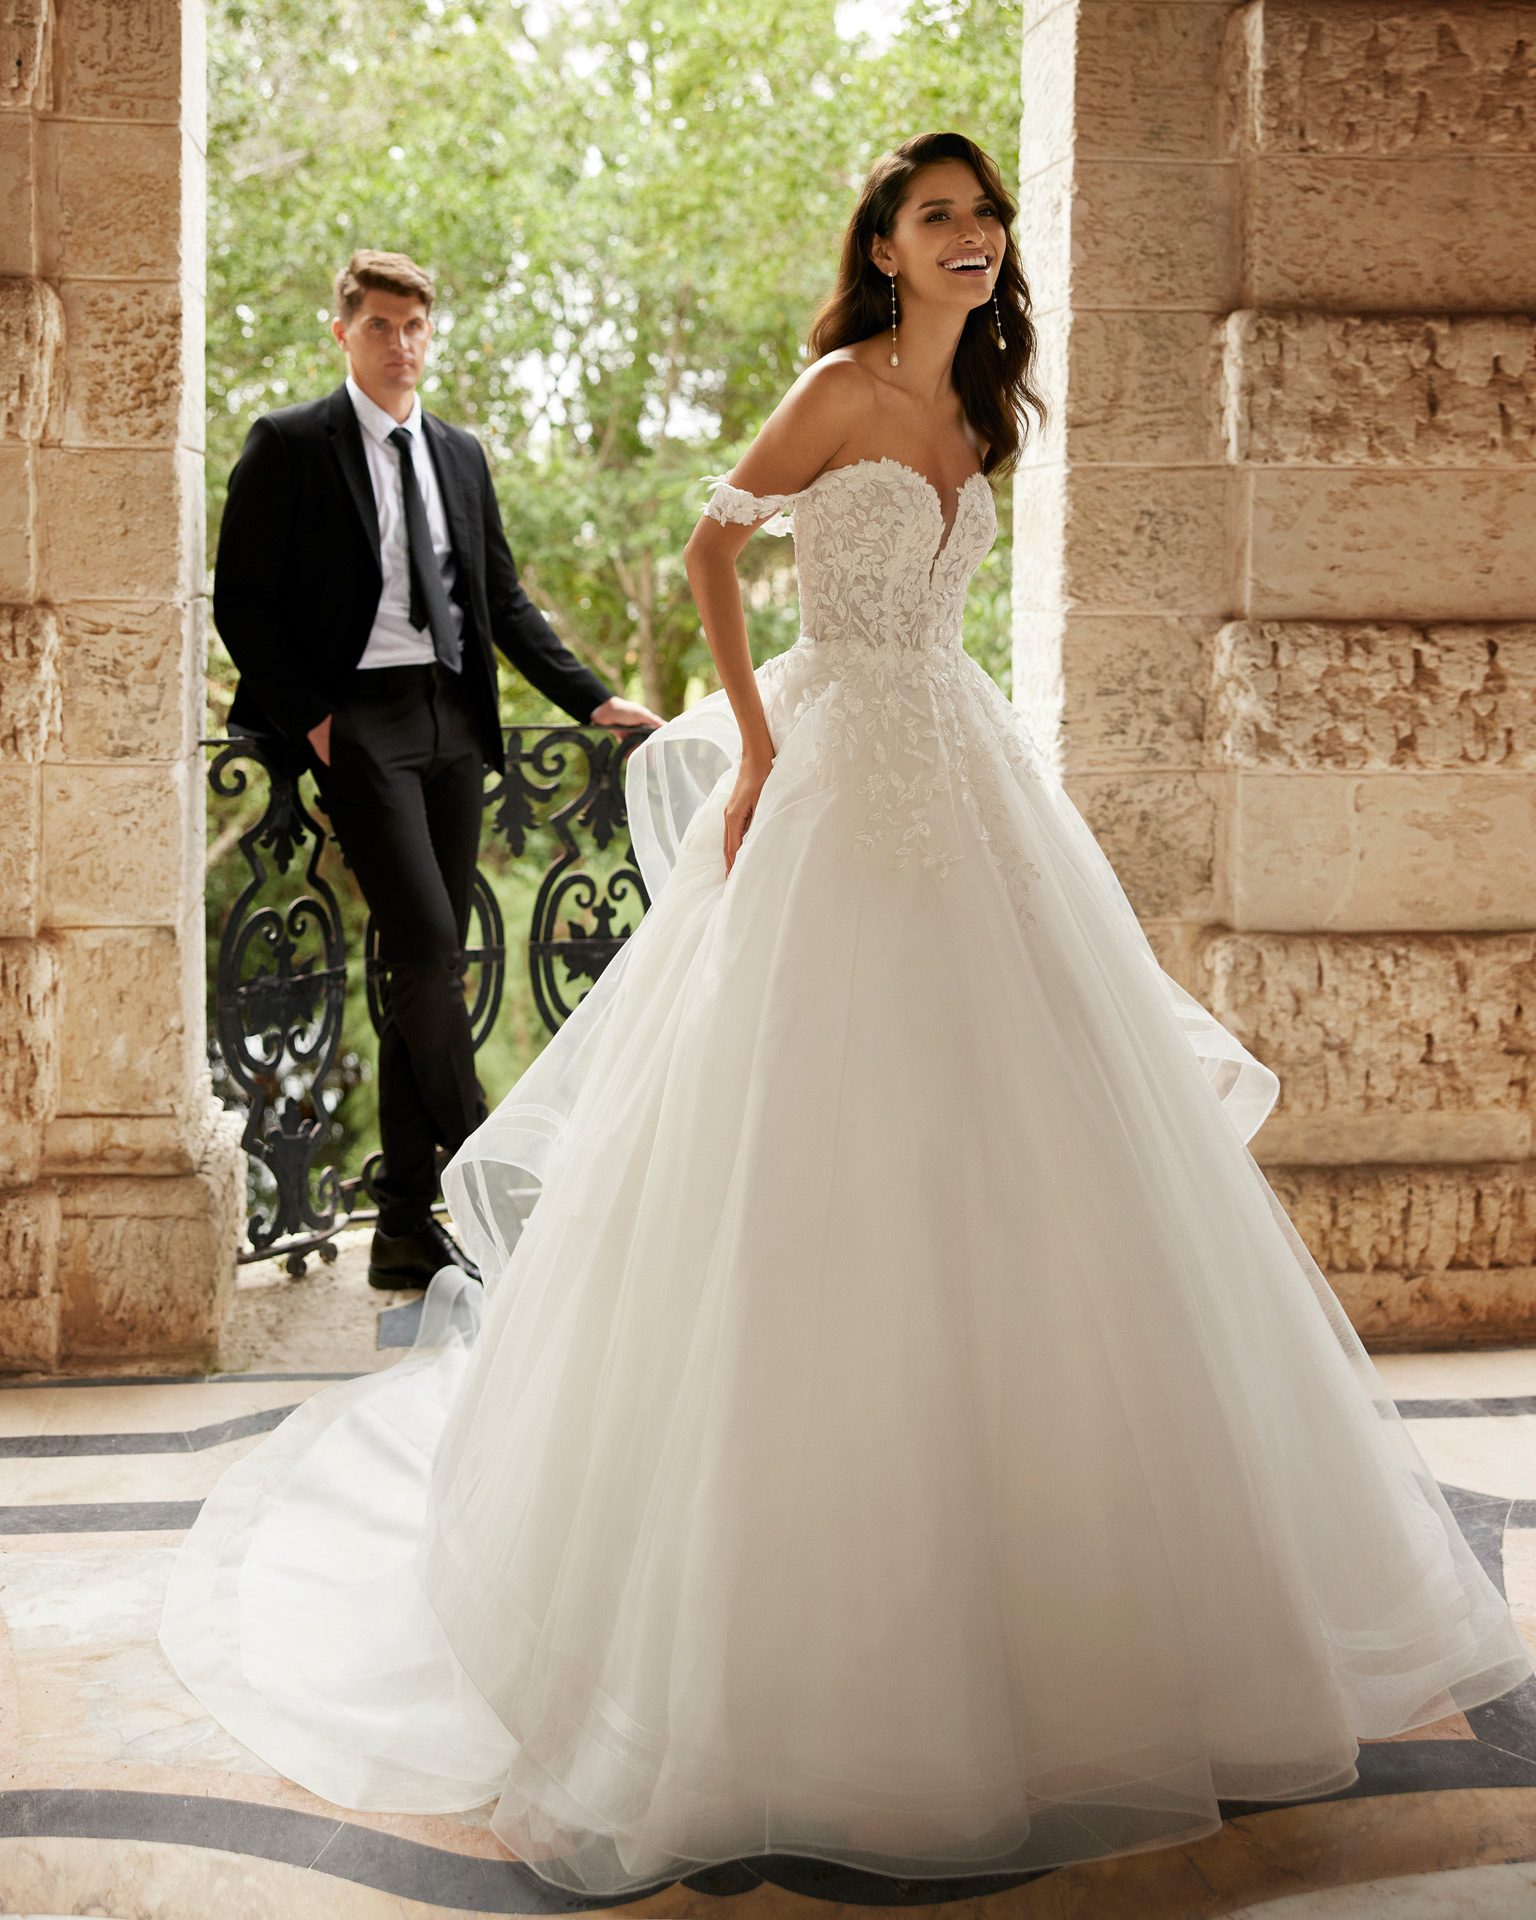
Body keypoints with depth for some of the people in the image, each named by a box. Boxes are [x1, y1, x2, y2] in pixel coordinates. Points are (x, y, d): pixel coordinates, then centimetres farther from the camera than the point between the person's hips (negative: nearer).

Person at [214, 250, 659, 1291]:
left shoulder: (461, 454, 18)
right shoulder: (288, 445, 1)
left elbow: (504, 599, 20)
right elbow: (241, 601, -2)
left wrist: (594, 698, 11)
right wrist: (309, 717, -11)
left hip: (455, 722, 6)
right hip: (359, 722, -5)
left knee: (429, 966, 4)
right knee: (427, 949, -16)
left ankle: (407, 1226, 9)